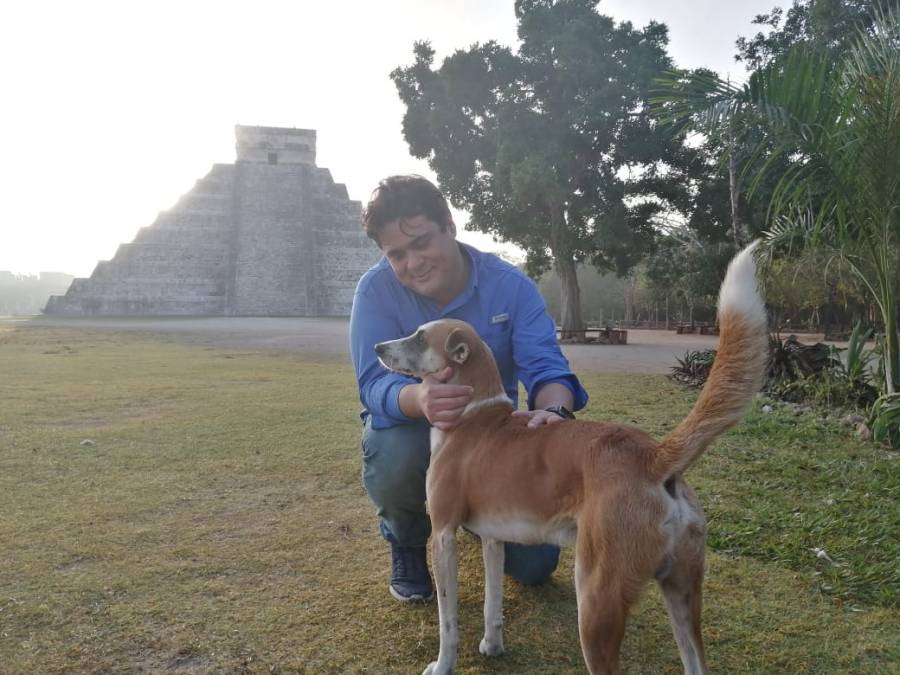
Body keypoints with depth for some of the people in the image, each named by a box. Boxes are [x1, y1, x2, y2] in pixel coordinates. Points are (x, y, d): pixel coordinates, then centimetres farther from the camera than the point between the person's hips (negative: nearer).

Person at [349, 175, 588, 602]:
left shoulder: (511, 286, -16)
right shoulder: (376, 289, -20)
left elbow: (545, 367, -25)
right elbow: (375, 383, -29)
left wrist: (554, 410, -50)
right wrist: (420, 399, -55)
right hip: (410, 427, -1)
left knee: (535, 565, -4)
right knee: (394, 453, -39)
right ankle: (406, 545, -2)